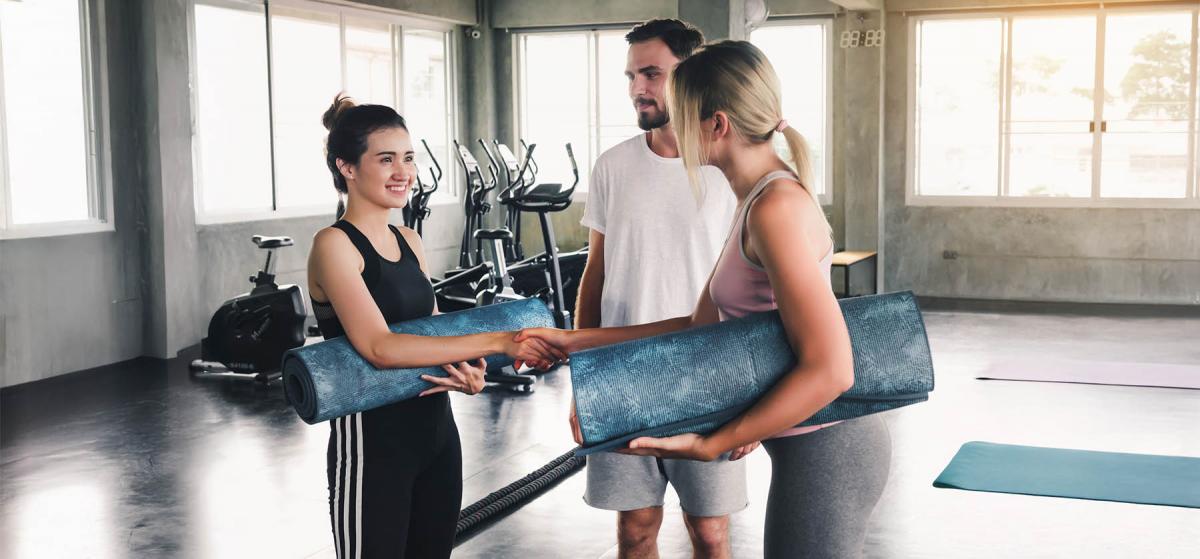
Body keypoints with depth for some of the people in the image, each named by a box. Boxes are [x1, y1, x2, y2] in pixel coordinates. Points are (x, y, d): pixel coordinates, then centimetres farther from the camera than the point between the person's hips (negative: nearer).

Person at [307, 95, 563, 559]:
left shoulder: (409, 242, 10)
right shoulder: (334, 245, -12)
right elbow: (379, 347, -24)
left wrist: (471, 371, -9)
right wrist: (497, 342, -27)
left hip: (437, 433, 7)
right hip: (371, 443, -7)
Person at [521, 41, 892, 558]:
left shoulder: (777, 208, -22)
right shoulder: (757, 202, 9)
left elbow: (829, 370, -26)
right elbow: (703, 326, 12)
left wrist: (711, 444, -23)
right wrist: (578, 341, 11)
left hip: (822, 453, -9)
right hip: (807, 448, 9)